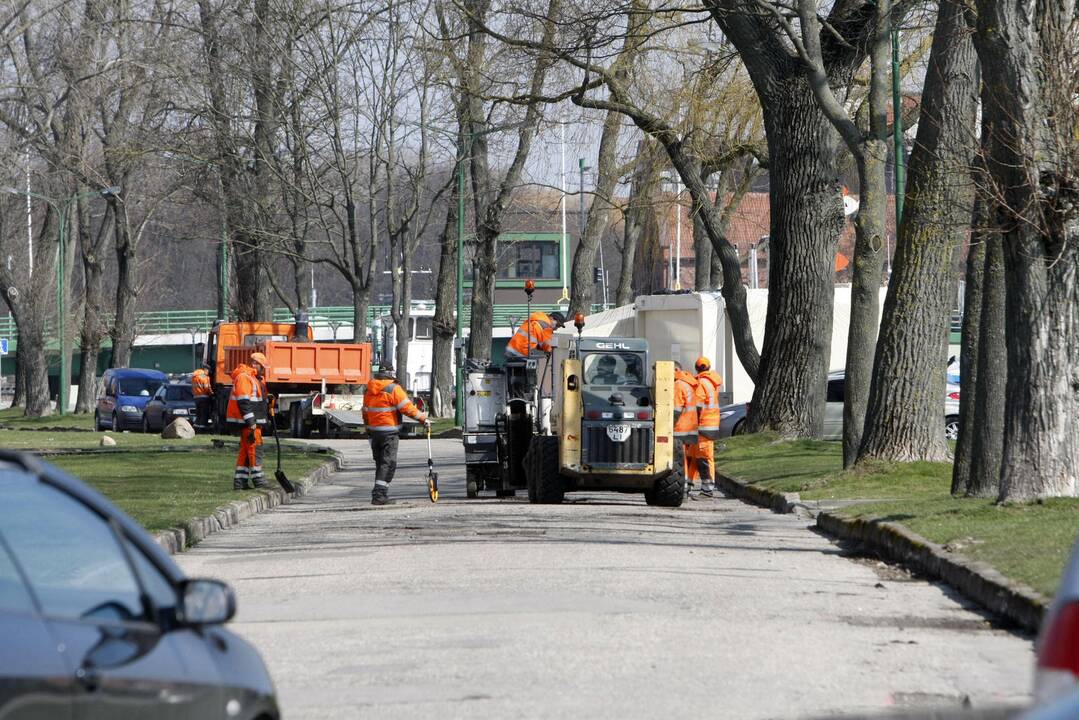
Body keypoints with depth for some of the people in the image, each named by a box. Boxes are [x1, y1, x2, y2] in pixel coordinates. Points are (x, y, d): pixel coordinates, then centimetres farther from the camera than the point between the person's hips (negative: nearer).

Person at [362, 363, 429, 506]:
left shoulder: (369, 391, 10)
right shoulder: (393, 389, -12)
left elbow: (365, 412, 17)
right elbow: (407, 408, -15)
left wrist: (368, 431, 26)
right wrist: (423, 419, -6)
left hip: (373, 430, 7)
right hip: (389, 432, -7)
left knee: (380, 463, 16)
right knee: (388, 463, -6)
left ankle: (380, 494, 19)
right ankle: (379, 495, -16)